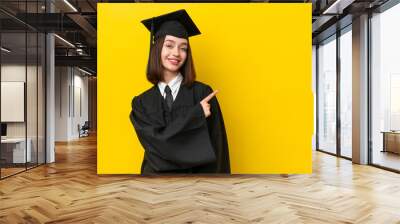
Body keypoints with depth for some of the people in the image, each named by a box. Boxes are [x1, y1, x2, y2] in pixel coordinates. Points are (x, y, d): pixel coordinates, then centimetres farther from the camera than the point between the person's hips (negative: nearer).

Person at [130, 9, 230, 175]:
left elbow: (217, 148, -10)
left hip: (198, 172, -1)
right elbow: (157, 143, -15)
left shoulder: (202, 93, -8)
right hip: (155, 173, 1)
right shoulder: (141, 103, -3)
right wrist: (196, 114, -17)